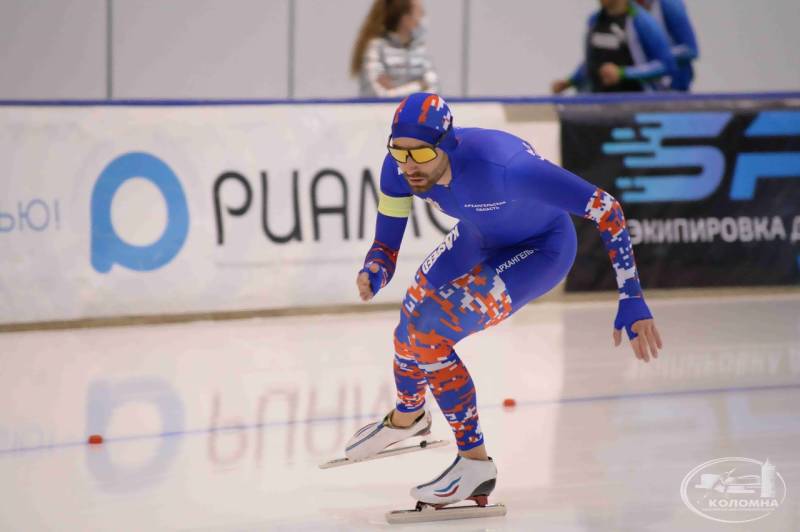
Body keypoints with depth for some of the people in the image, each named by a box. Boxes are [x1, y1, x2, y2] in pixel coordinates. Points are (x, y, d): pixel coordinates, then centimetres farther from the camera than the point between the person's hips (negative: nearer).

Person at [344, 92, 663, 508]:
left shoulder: (503, 166, -42)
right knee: (412, 319, 16)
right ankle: (407, 415, 50)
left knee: (431, 333, -19)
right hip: (480, 237, 6)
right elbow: (386, 247, -12)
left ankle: (475, 461, -4)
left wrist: (631, 300, -40)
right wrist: (372, 274, -37)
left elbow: (606, 209, -37)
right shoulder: (398, 168, -25)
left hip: (541, 249, -6)